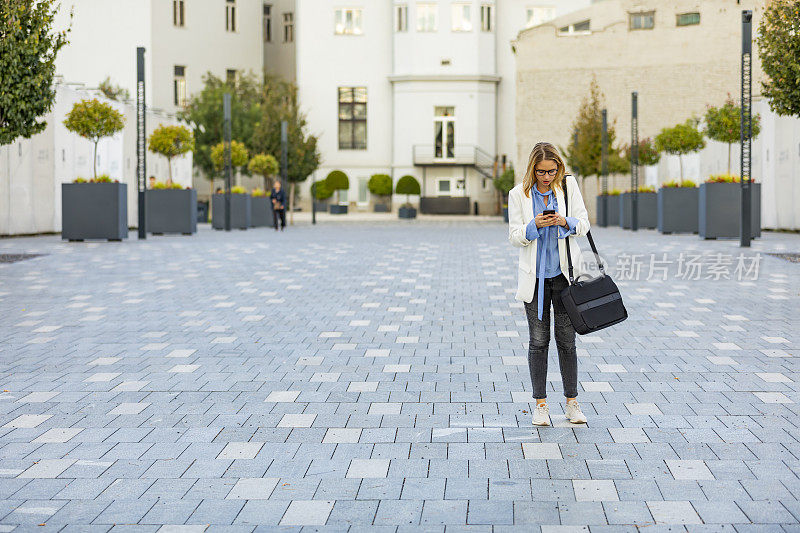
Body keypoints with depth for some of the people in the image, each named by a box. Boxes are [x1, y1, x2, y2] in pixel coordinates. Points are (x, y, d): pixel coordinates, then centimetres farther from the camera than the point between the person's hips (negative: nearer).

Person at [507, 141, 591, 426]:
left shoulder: (568, 185, 0)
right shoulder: (519, 194, -2)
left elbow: (584, 223, 1)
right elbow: (514, 237, -2)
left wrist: (566, 222, -20)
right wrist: (534, 226, -21)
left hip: (564, 273, 0)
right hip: (535, 276, 0)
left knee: (567, 340, 3)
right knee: (538, 341, 3)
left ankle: (572, 402, 13)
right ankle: (541, 404, 12)